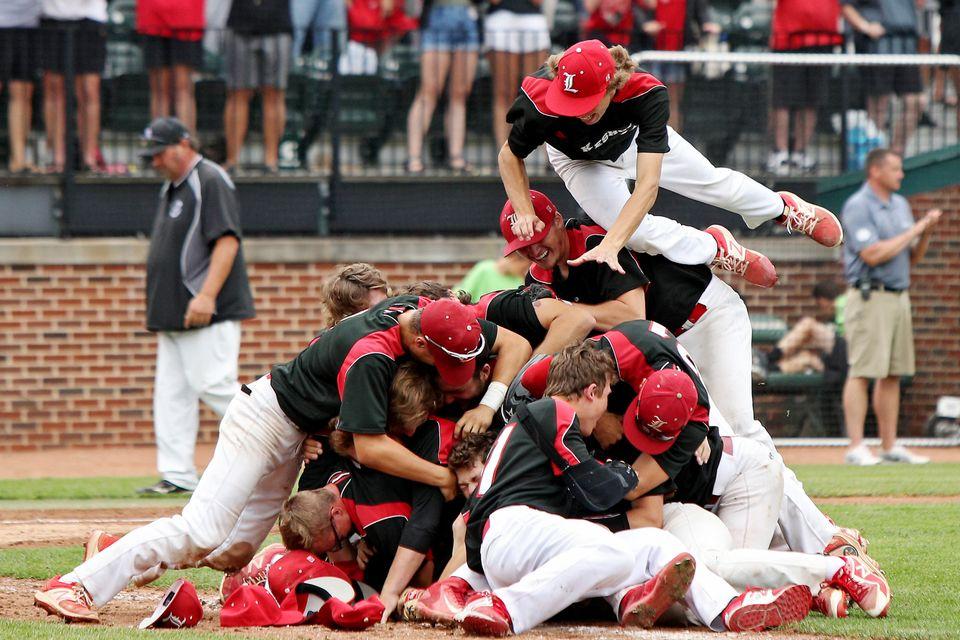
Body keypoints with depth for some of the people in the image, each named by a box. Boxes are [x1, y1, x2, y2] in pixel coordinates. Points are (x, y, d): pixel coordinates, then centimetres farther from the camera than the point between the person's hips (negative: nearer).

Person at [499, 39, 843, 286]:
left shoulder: (646, 95, -45)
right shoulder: (540, 104, -44)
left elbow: (647, 185, -49)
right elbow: (510, 155, -20)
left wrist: (609, 246, -58)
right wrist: (525, 213, -34)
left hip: (635, 136, 0)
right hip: (582, 161, 0)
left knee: (712, 182, 15)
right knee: (637, 232, -19)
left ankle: (783, 207, 47)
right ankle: (714, 247, 11)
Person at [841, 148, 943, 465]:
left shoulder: (901, 204, 15)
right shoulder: (858, 207, -10)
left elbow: (912, 258, 17)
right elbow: (873, 254, -20)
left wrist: (926, 231, -1)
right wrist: (912, 231, -13)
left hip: (899, 297, 8)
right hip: (869, 298, -8)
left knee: (893, 374, 8)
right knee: (862, 372, -9)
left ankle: (890, 446, 12)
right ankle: (856, 448, -10)